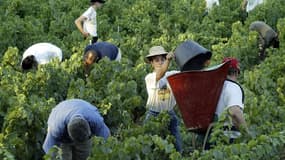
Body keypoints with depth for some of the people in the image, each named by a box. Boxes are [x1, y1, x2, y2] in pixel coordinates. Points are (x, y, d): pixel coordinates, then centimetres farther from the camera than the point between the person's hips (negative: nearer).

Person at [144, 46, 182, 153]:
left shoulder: (172, 75, 1)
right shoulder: (149, 78, -9)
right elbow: (159, 75, -29)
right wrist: (168, 60, -47)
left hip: (169, 114, 3)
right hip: (154, 115, -3)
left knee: (176, 146, 1)